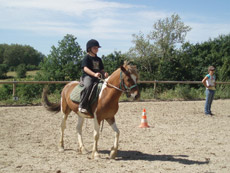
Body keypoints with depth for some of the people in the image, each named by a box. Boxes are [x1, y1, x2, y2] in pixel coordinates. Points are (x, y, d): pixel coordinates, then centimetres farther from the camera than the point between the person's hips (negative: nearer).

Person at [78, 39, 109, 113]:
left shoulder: (98, 59, 22)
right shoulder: (87, 58, 1)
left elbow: (102, 70, 21)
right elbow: (85, 68, -13)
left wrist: (104, 74, -4)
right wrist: (94, 74, -29)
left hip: (97, 78, 7)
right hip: (87, 76, -7)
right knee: (88, 86, -37)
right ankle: (82, 106, -33)